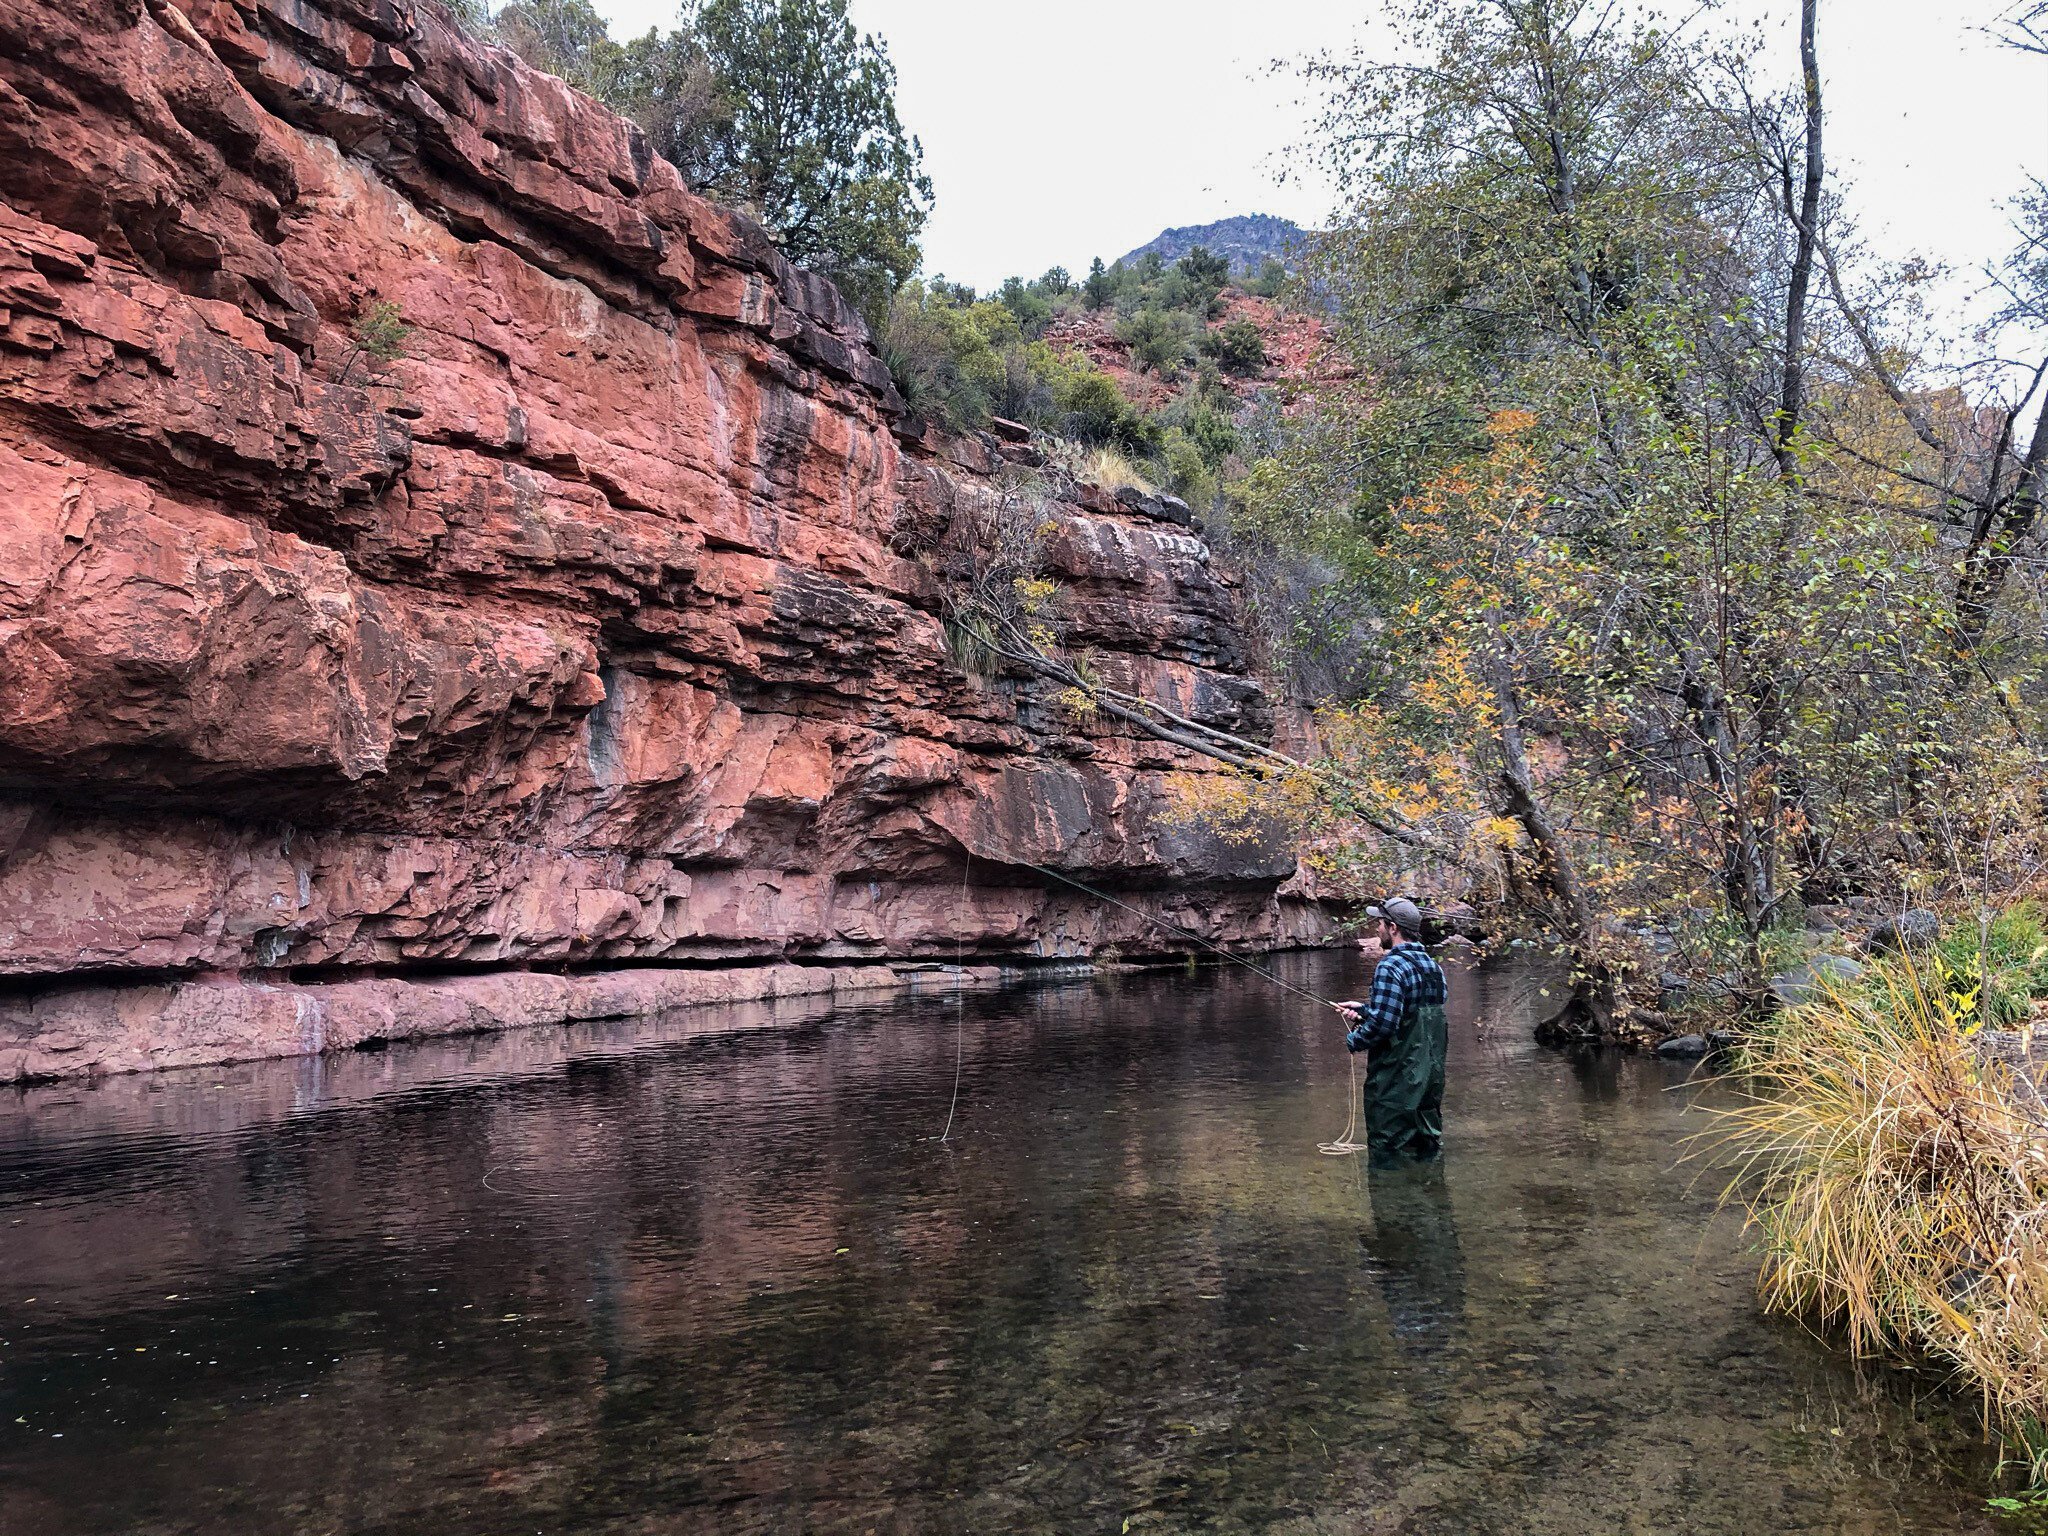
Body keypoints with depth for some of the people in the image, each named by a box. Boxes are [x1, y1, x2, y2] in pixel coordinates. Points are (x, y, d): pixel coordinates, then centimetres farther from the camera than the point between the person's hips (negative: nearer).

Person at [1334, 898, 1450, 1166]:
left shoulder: (1391, 967, -19)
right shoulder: (1433, 966, 9)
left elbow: (1383, 1022, -25)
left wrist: (1353, 1040, -8)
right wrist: (1364, 1008, 16)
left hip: (1396, 1082, -8)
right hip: (1431, 1079, 8)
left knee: (1388, 1154, 1)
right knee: (1428, 1146, 17)